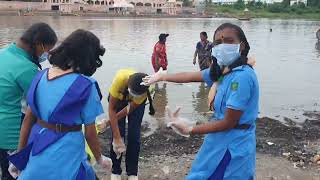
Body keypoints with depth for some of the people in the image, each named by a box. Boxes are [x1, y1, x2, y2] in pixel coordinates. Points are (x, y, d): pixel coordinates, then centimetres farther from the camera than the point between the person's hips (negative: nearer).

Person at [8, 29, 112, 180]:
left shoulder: (42, 75, 1)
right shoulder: (85, 86, -17)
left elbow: (28, 118, 5)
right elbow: (90, 133, -10)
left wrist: (19, 155, 14)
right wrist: (100, 160, 6)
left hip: (37, 147, 6)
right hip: (65, 152, -5)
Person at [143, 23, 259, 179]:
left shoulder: (242, 76, -25)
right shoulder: (222, 70, 2)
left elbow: (229, 122, -23)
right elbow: (191, 76, 15)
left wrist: (190, 130, -19)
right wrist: (161, 77, 23)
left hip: (232, 147, -8)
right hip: (223, 142, 8)